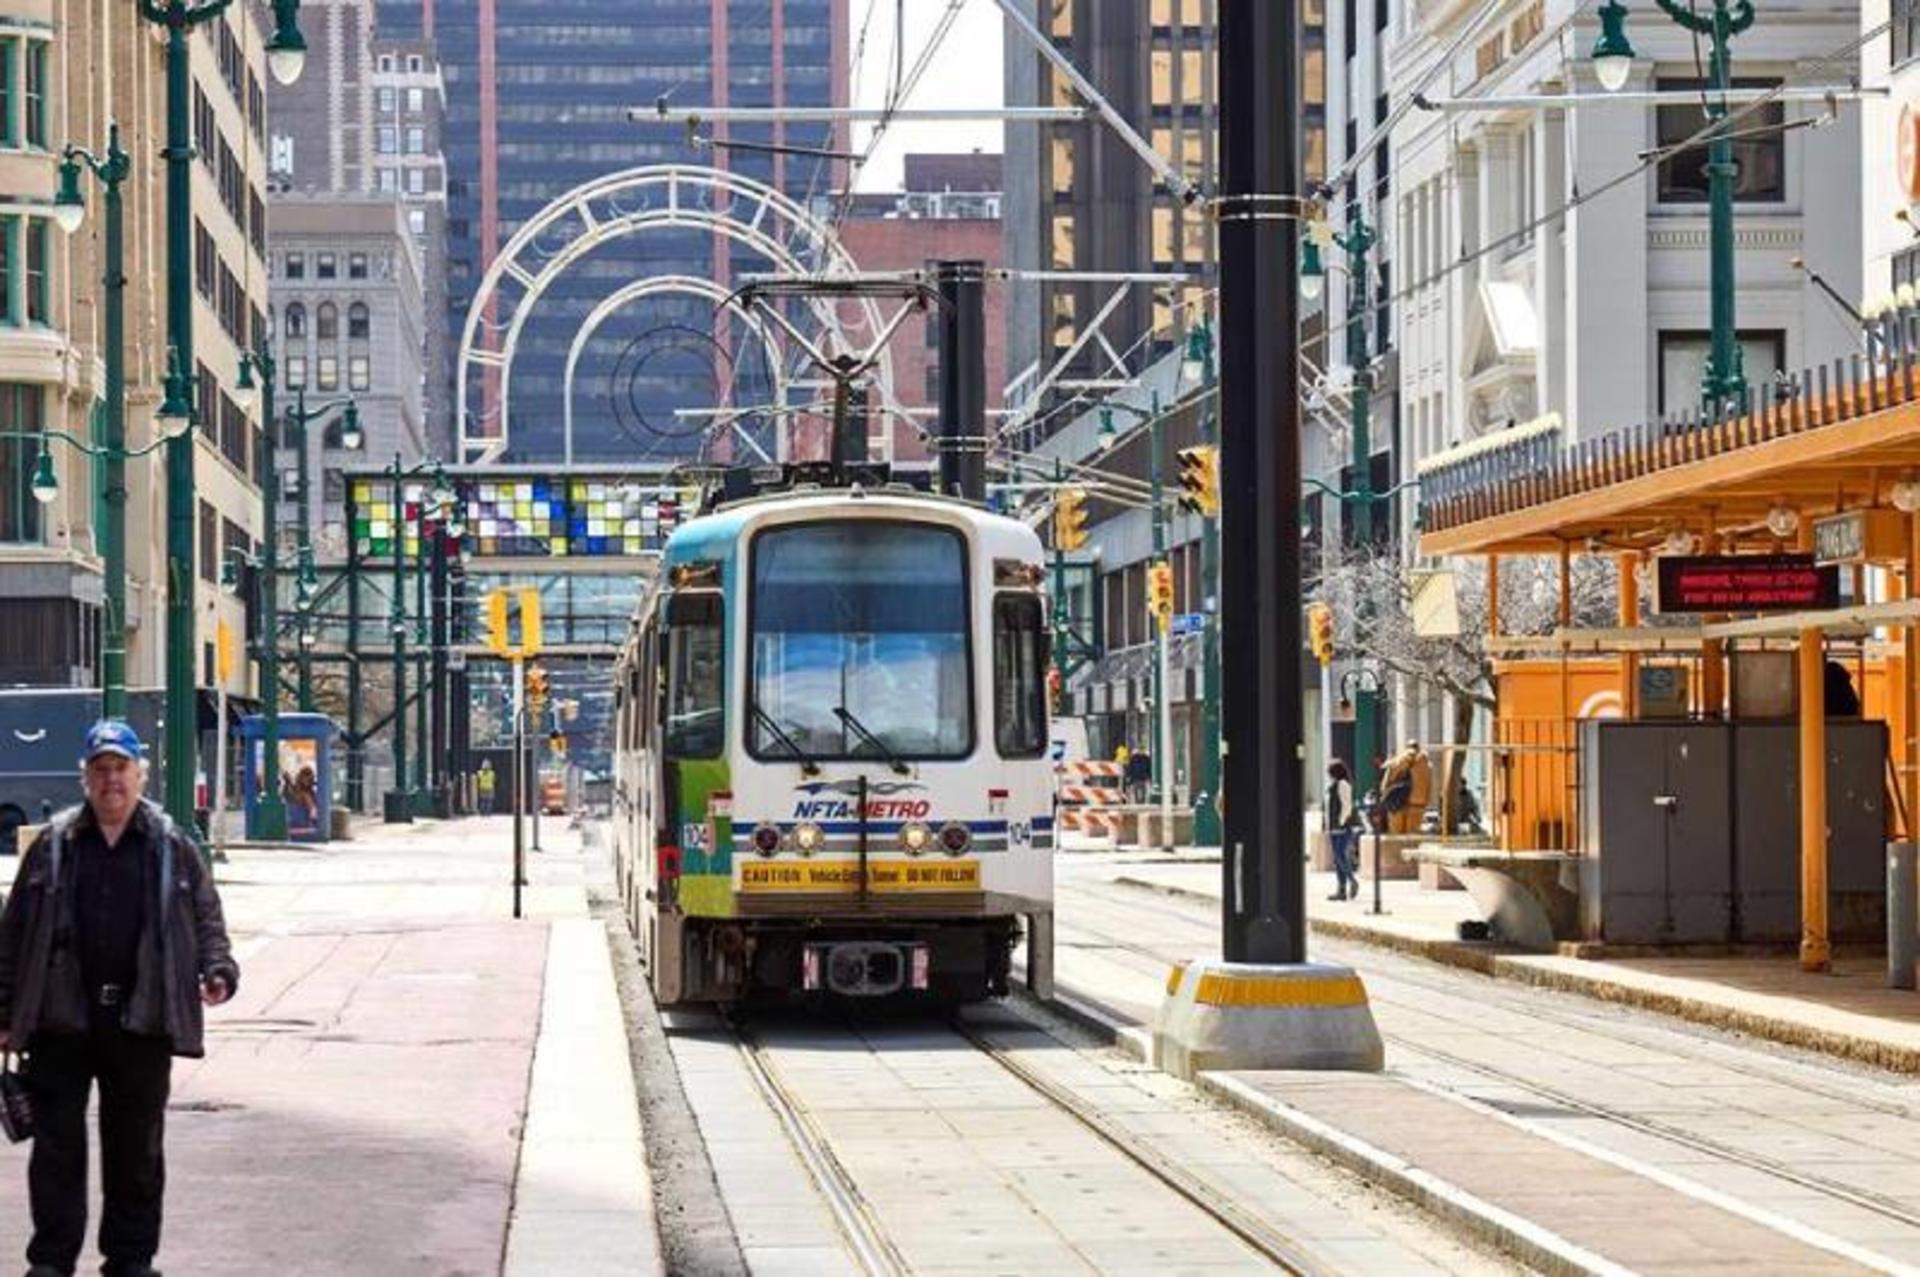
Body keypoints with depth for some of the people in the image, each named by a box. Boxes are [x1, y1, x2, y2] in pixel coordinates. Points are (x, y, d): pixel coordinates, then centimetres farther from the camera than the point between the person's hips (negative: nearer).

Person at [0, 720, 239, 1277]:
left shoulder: (173, 848, 6)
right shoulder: (53, 846, 5)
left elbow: (206, 919, 11)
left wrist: (217, 970, -9)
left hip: (142, 1021, 0)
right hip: (61, 1018, 0)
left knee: (137, 1147, 7)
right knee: (57, 1142, 3)